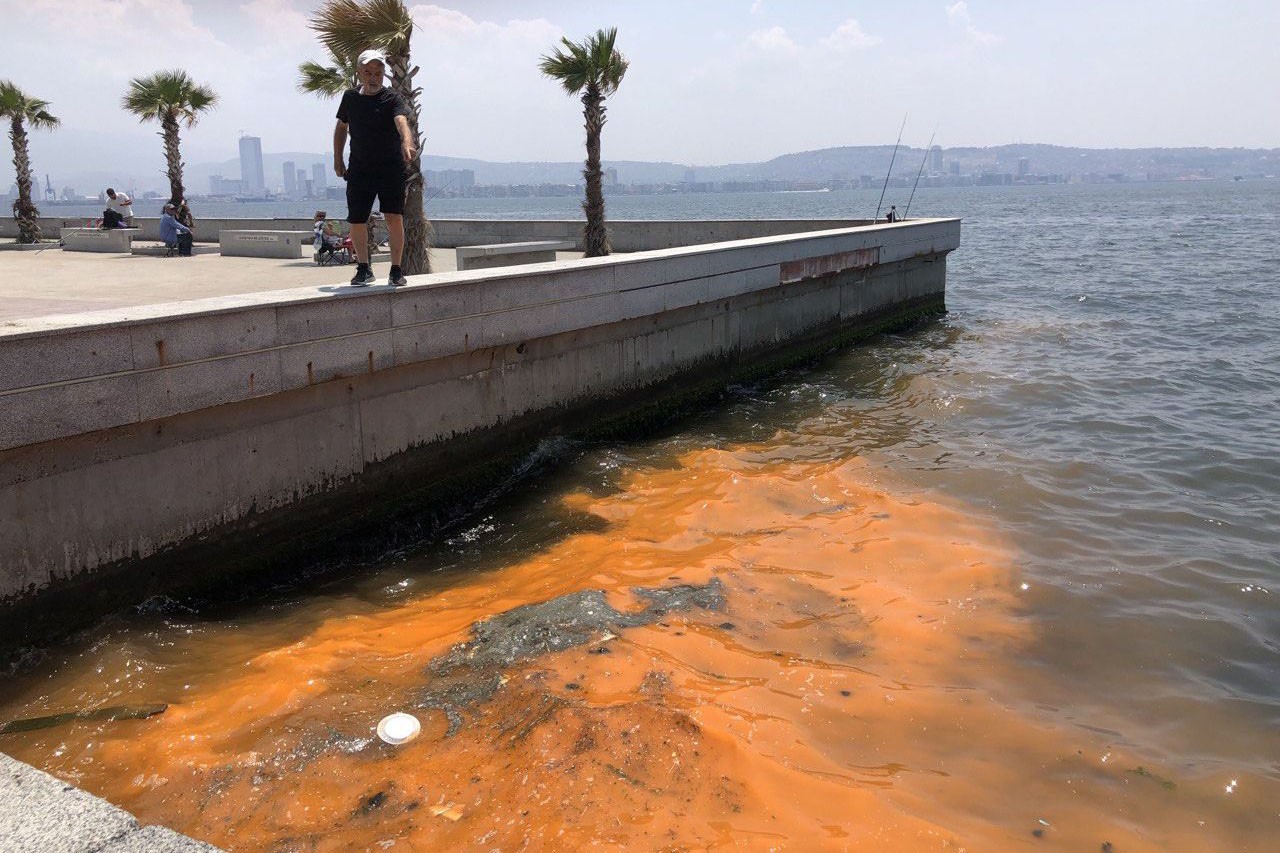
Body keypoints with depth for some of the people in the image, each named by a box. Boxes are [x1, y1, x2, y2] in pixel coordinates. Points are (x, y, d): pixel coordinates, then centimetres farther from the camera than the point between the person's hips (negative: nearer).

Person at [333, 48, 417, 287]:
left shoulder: (392, 99, -9)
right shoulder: (350, 97, 6)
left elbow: (401, 121, -30)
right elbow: (341, 127, 21)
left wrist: (407, 143, -51)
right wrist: (337, 159, 15)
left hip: (390, 168, -4)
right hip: (359, 168, 4)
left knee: (394, 217, -13)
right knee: (356, 221, 2)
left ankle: (396, 270, 1)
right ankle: (363, 269, 21)